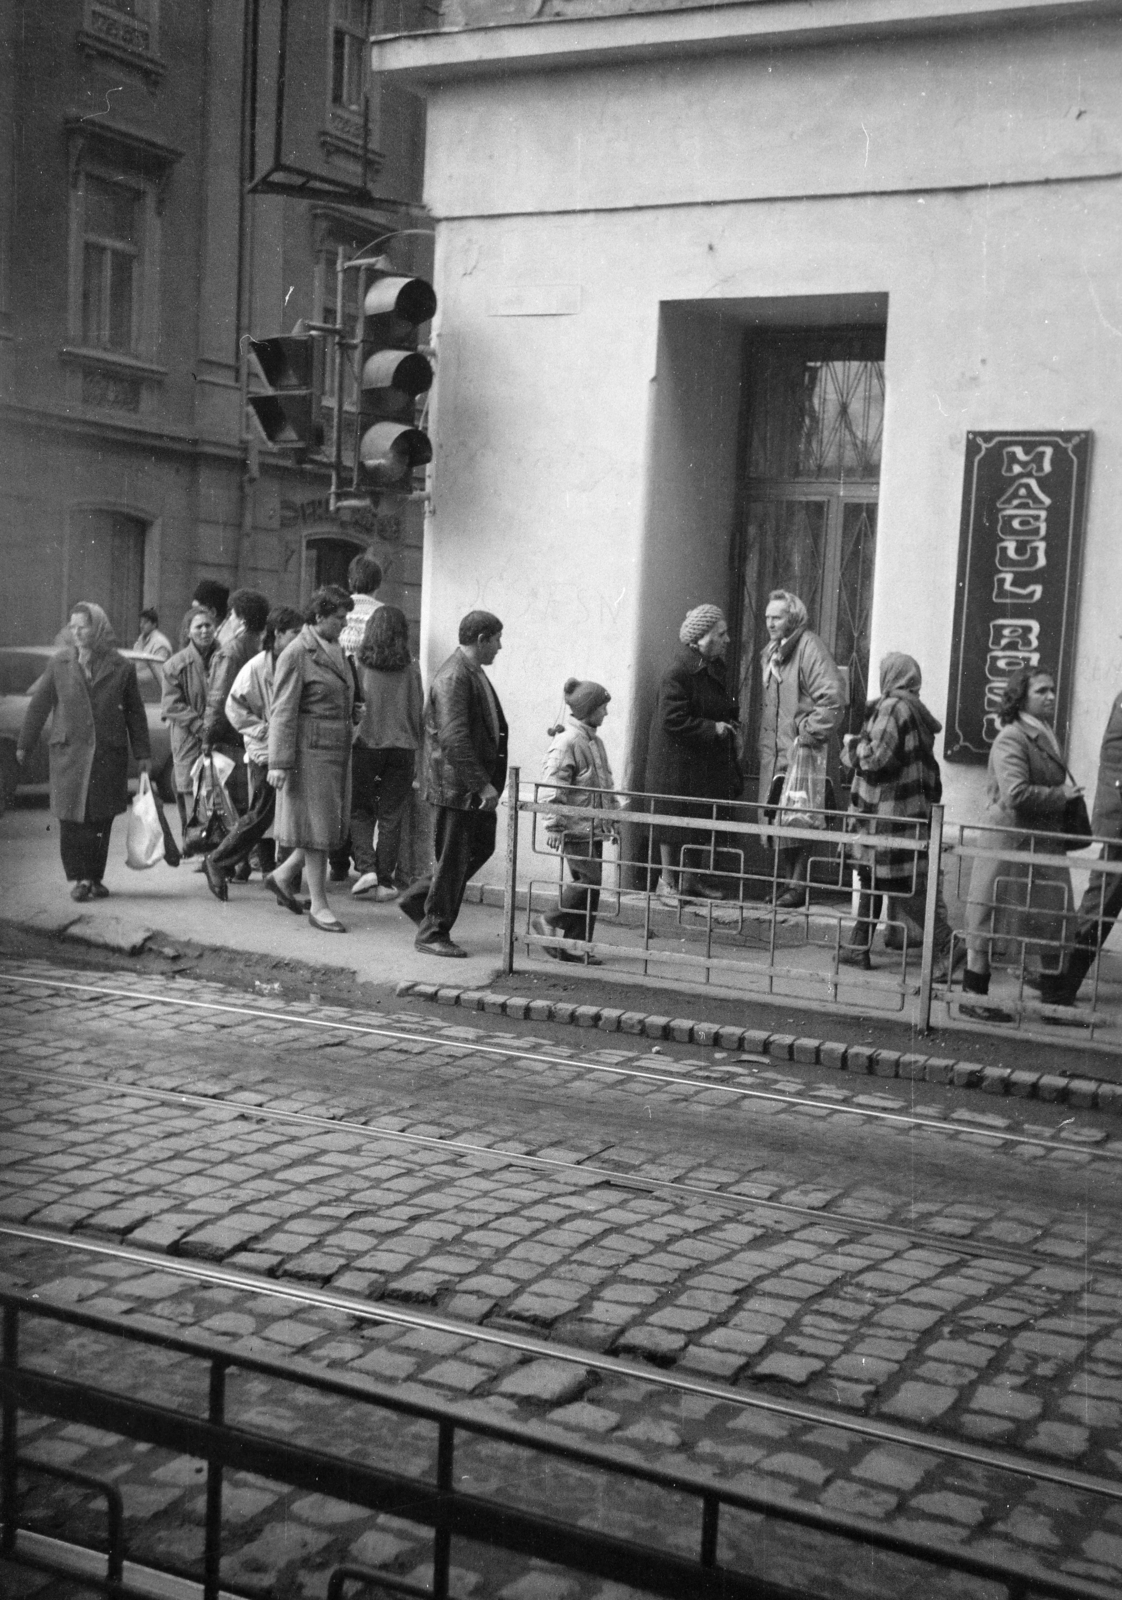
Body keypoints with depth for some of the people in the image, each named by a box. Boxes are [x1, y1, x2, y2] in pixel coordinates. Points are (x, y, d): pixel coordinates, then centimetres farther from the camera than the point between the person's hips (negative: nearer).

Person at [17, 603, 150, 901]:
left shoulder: (121, 667, 2)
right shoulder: (59, 664, 4)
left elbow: (135, 712, 7)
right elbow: (39, 705, 10)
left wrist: (142, 754, 6)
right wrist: (24, 745, 11)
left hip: (109, 754, 0)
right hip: (69, 753, 0)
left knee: (101, 819, 3)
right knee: (71, 818, -5)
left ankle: (95, 878, 15)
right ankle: (79, 877, 5)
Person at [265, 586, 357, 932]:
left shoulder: (335, 652, 14)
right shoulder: (296, 654, -10)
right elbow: (283, 711, -13)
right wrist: (279, 762, -17)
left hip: (337, 749, 8)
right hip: (311, 749, -8)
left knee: (331, 825, 10)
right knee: (316, 825, -3)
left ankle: (283, 875, 28)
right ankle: (319, 905, 5)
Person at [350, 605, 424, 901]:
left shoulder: (359, 665, -7)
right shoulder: (410, 669, -3)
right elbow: (418, 711, 2)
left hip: (365, 744, -1)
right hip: (402, 747, 1)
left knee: (359, 811, 14)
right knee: (391, 816, 8)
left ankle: (366, 867, -1)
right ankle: (385, 881, 9)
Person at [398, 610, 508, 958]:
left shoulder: (475, 673, 13)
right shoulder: (453, 678, -19)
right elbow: (454, 739, -26)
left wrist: (489, 781, 19)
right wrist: (482, 784, -26)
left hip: (477, 783, 10)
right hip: (457, 785, -10)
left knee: (482, 847, 17)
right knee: (453, 858, -1)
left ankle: (418, 899, 27)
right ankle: (433, 933, 12)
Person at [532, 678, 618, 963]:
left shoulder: (594, 741, 15)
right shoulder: (566, 742, -14)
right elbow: (552, 788, -17)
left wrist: (612, 819, 24)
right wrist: (554, 826, -19)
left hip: (594, 828, 9)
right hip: (576, 829, -9)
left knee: (589, 884, 8)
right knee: (589, 879, -12)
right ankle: (550, 923, 3)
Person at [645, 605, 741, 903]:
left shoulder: (714, 668, 9)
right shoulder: (678, 673, -18)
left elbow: (722, 708, 23)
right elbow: (673, 720, -22)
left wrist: (731, 726, 3)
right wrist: (714, 729, -19)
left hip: (707, 761, 8)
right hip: (677, 760, -8)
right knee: (675, 820, 0)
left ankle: (690, 878, 23)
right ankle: (668, 880, 11)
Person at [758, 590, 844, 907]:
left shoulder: (809, 648, -11)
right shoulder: (769, 653, 16)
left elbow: (832, 699, -19)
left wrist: (808, 737, -18)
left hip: (802, 755, -8)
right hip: (774, 756, 8)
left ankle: (798, 886, 1)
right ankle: (783, 882, 20)